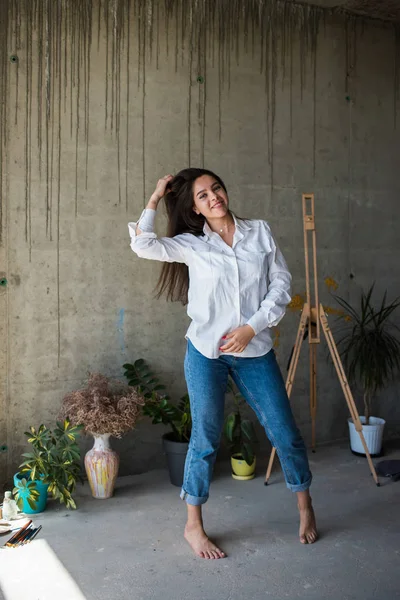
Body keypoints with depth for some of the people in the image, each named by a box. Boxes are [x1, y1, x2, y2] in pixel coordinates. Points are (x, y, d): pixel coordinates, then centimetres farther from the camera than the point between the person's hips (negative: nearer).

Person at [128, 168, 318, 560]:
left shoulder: (260, 233, 5)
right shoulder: (190, 245, 1)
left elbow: (281, 284, 1)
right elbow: (142, 245, -14)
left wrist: (251, 328, -9)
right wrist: (156, 198, -5)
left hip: (255, 351, 2)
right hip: (206, 352, -1)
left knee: (284, 432, 8)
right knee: (205, 439, 6)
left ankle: (305, 507, 32)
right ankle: (193, 526, 22)